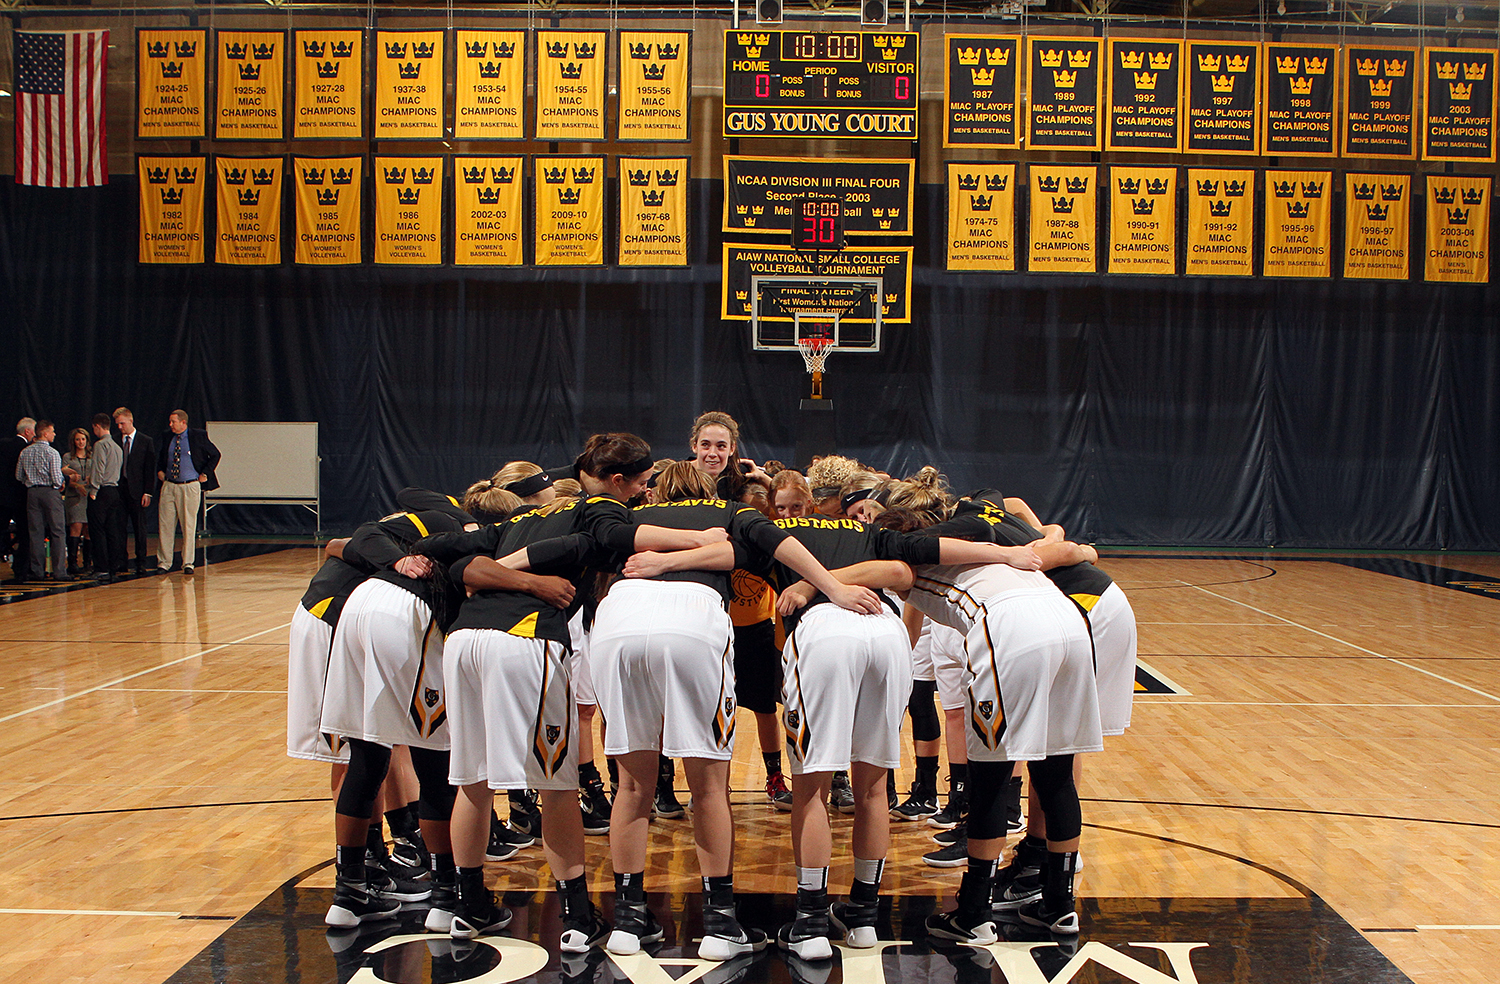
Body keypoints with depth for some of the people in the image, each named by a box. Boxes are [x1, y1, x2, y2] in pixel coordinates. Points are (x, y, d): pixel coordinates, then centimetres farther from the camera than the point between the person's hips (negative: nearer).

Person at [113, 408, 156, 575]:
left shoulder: (146, 441, 2)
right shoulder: (115, 441, 10)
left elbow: (150, 469, 0)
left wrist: (148, 492, -7)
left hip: (137, 491, -3)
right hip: (119, 490, 3)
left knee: (139, 528, 0)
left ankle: (141, 563, 5)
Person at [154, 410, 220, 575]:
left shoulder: (198, 436, -4)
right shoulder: (166, 437, 8)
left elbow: (215, 455, 4)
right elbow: (160, 457, 25)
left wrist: (205, 474, -1)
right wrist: (159, 471, 9)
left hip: (190, 487, -3)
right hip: (169, 486, 3)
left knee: (189, 526, 0)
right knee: (165, 525, 2)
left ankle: (188, 563, 9)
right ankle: (163, 563, 9)